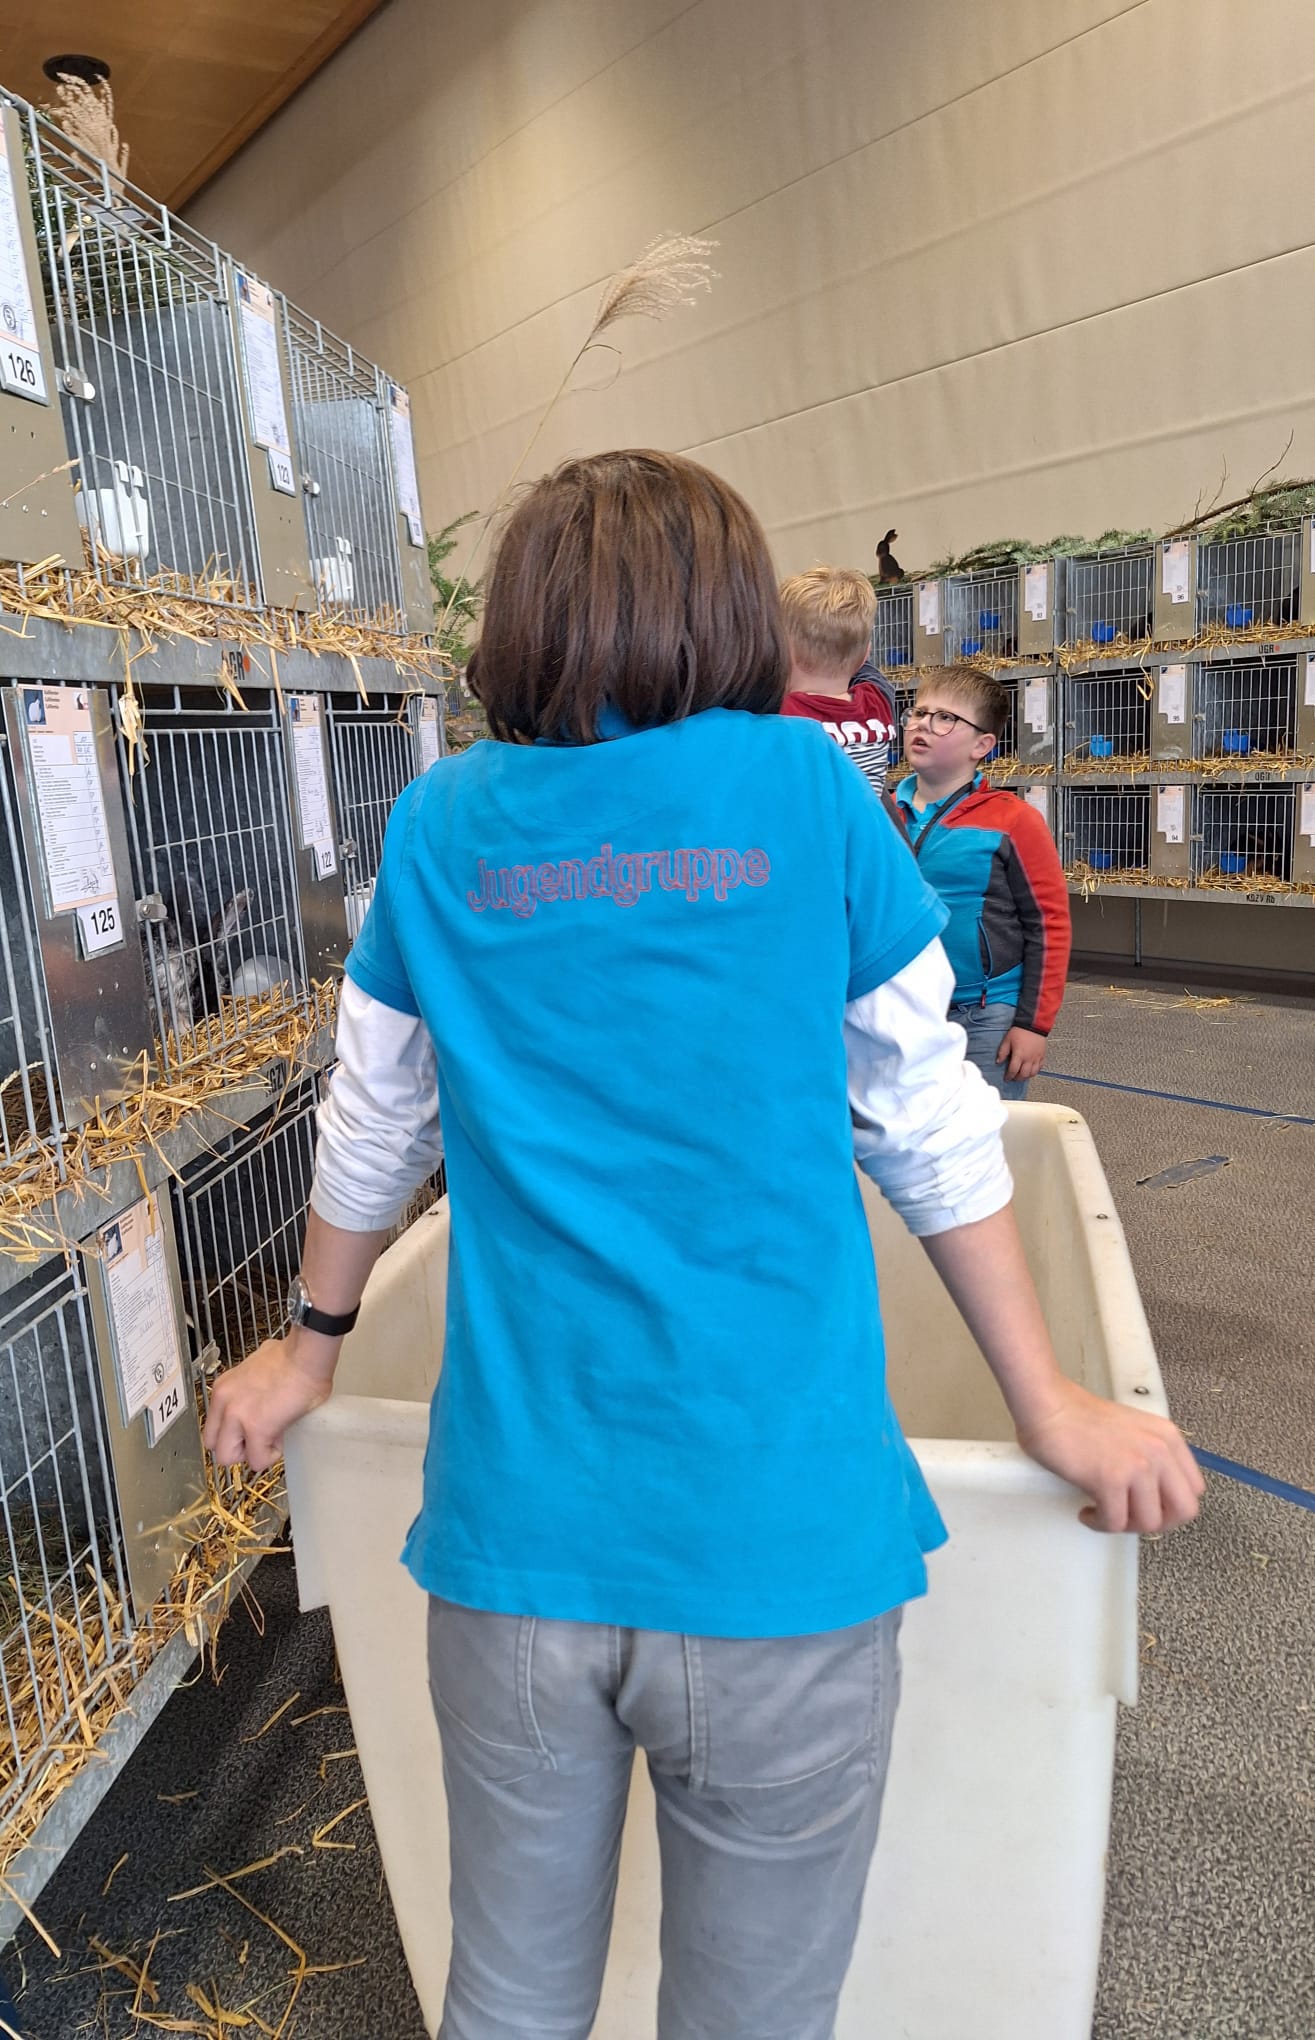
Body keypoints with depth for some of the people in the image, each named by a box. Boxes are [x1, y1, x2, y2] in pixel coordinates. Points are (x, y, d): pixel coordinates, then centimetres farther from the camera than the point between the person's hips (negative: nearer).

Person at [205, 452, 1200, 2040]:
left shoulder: (441, 828, 2)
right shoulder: (805, 791, -4)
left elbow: (374, 1136, 10)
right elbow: (929, 1132, 0)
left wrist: (309, 1342, 27)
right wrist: (1053, 1411, 11)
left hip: (516, 1539, 2)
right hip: (783, 1544, -1)